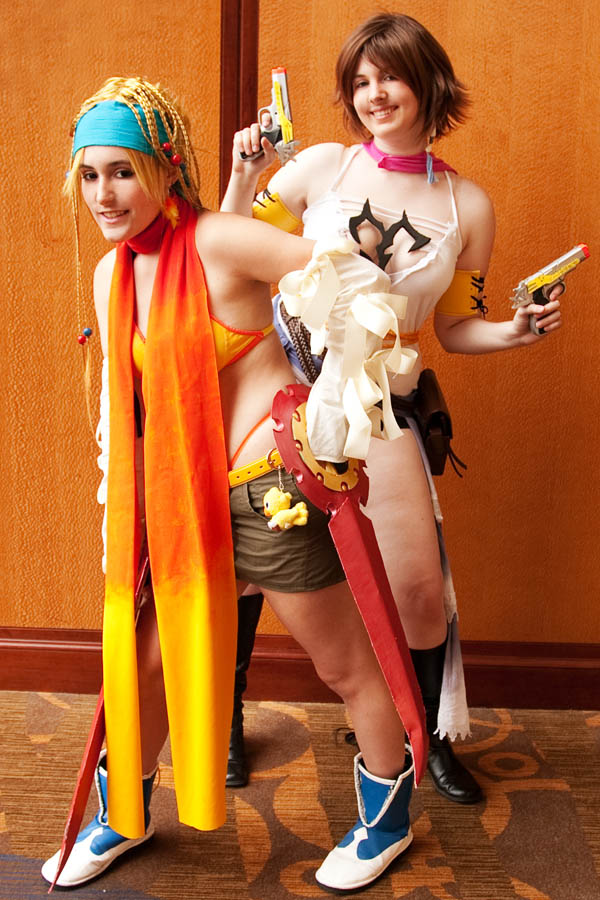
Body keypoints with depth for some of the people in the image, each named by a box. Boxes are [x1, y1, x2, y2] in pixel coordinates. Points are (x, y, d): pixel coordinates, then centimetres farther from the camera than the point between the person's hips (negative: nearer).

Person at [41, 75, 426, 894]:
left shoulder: (217, 242, -14)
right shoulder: (110, 274, 8)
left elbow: (354, 273, -16)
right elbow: (123, 403, 14)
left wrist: (354, 276, -36)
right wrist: (119, 512, 13)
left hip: (273, 488, -7)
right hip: (184, 499, 7)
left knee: (346, 664, 10)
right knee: (151, 661, 17)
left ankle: (389, 818, 36)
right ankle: (123, 816, 44)